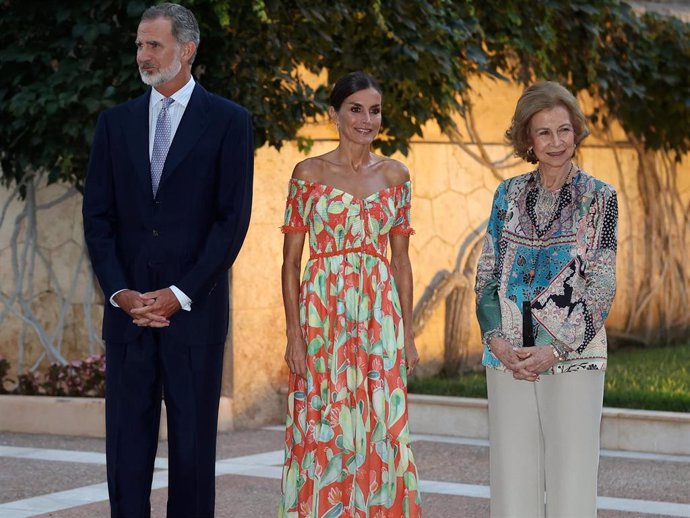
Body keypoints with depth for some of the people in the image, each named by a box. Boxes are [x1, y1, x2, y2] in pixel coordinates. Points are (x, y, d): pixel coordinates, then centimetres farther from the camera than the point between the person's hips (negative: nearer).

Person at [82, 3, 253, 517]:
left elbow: (233, 219, -5)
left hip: (195, 309, -3)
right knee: (127, 442, 3)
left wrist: (180, 295, -12)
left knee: (193, 443, 2)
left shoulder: (228, 122, 1)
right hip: (128, 308, 3)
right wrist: (121, 292, -6)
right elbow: (98, 217, 8)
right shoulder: (116, 122, 11)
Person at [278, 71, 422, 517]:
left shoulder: (395, 175, 8)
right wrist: (294, 334, -8)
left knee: (381, 430, 2)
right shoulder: (309, 173, 0)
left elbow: (401, 258, 10)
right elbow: (291, 259, 0)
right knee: (323, 428, -1)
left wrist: (408, 333, 5)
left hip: (380, 313, 2)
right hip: (323, 313, -2)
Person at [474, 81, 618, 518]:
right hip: (509, 357, 3)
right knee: (512, 475, 5)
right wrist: (497, 340, -7)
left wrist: (556, 350, -13)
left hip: (573, 356, -3)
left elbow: (602, 285, -5)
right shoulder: (509, 195, 9)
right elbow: (487, 273, 9)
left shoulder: (598, 197, 0)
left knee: (571, 478, -3)